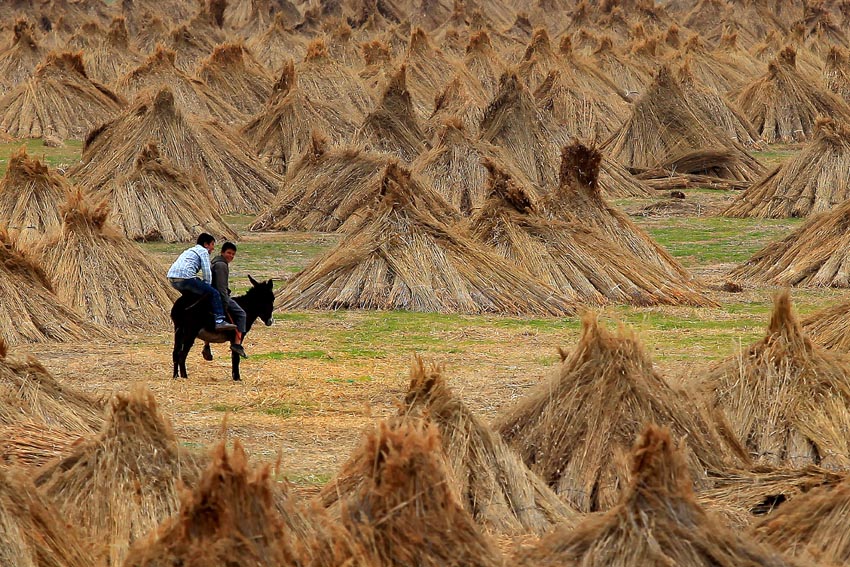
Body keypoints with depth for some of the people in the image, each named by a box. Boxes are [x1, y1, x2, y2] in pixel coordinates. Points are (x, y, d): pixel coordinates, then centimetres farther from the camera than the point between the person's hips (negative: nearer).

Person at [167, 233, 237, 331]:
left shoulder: (189, 251, 33)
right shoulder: (203, 251, 7)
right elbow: (206, 272, -2)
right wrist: (207, 286, 9)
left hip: (172, 279, 9)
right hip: (185, 278, -9)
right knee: (214, 293, -6)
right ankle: (219, 321, -15)